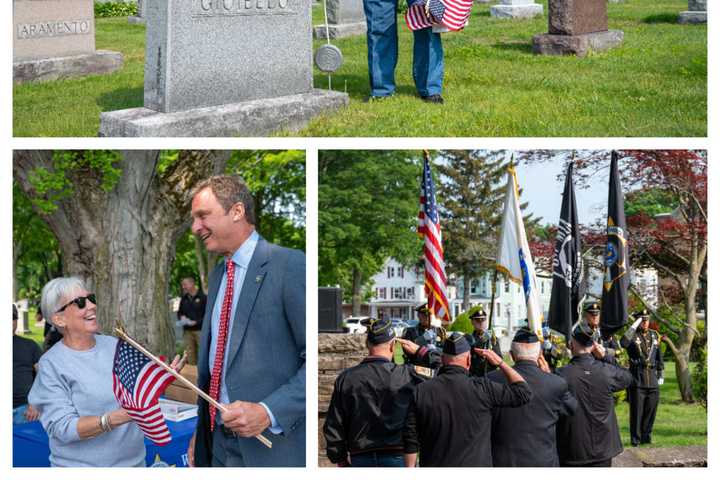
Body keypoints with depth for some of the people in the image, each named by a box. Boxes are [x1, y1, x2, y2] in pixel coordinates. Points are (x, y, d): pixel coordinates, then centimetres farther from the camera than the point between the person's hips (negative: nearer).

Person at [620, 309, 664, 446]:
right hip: (637, 379, -4)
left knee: (651, 409, 7)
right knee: (636, 410, -1)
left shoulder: (654, 335, 12)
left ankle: (646, 435, 19)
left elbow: (659, 356, 18)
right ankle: (635, 438, 7)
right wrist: (634, 326, -23)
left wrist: (660, 374, 15)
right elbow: (624, 343, -27)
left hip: (652, 380, 4)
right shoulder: (632, 335, -3)